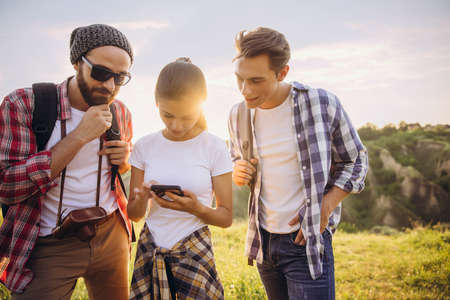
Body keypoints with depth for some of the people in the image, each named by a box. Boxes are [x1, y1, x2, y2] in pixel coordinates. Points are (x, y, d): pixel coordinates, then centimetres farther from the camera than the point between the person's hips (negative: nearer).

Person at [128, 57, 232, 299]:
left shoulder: (214, 148, -7)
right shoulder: (145, 146, 0)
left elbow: (226, 218, -3)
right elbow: (134, 214, 5)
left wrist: (196, 208, -23)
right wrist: (141, 199, -17)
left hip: (195, 252, -2)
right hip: (150, 251, 2)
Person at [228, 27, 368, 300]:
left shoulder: (322, 104, -14)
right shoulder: (239, 115, -1)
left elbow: (356, 161, -2)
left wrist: (325, 207, -14)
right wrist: (238, 173, -7)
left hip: (307, 240, -5)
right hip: (263, 240, 5)